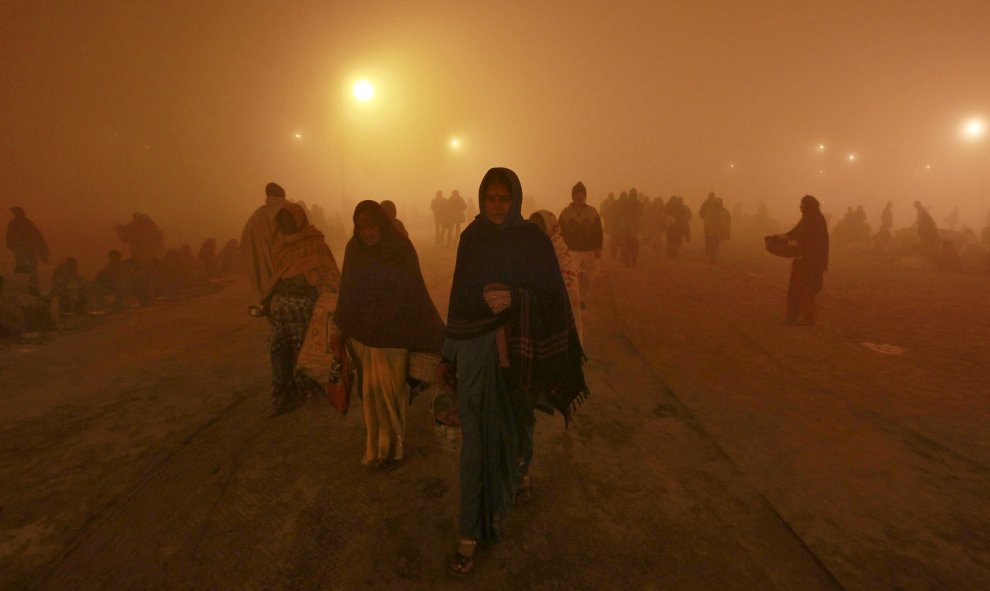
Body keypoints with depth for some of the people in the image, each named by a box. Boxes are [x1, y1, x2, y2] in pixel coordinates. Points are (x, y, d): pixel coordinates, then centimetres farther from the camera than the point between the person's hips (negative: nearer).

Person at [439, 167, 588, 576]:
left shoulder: (534, 239, -6)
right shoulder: (471, 239, 0)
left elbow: (554, 296, -9)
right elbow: (459, 298, 4)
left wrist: (514, 298, -28)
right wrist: (448, 356, 5)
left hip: (518, 351, -1)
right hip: (475, 350, 1)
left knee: (516, 421, 20)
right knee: (476, 437, 4)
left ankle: (521, 468, 56)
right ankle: (471, 534, 18)